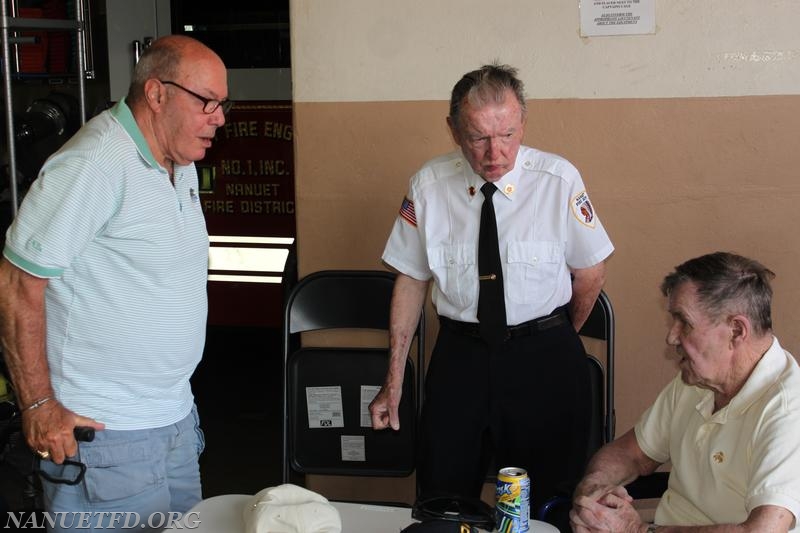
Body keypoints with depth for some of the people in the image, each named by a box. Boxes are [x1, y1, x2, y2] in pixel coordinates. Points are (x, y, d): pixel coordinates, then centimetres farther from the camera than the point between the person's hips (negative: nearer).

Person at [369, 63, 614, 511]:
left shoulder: (559, 180, -10)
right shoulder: (428, 185, -5)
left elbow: (591, 275, 2)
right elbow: (411, 279, 3)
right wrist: (394, 382, 2)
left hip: (546, 360, -1)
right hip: (460, 354, 1)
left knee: (550, 504, 8)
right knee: (443, 500, 6)